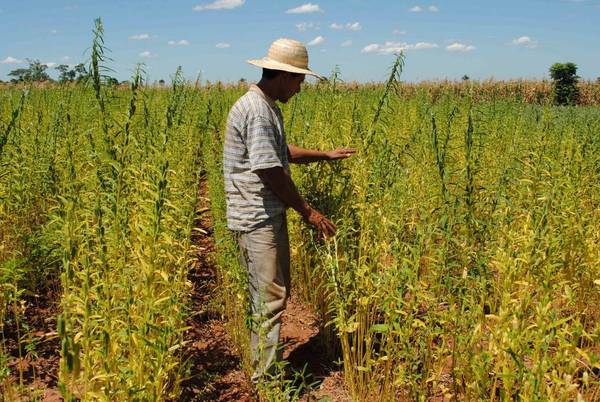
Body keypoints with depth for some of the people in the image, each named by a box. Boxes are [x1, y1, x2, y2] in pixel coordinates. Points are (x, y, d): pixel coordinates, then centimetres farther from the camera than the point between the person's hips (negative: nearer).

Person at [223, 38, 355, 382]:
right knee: (269, 298, -5)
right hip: (257, 218, -11)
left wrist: (326, 155, 28)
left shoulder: (269, 107, 14)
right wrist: (308, 211, -14)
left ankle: (269, 365, 29)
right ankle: (265, 378, 6)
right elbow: (270, 171, -22)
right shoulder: (256, 111, -20)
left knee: (277, 293, 16)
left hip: (271, 215, 11)